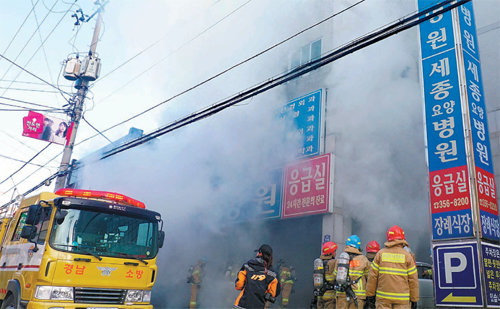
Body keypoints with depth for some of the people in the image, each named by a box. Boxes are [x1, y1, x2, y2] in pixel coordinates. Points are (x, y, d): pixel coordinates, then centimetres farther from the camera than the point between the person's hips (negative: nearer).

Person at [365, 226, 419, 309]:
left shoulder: (380, 253, 2)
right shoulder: (407, 256, 0)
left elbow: (372, 276, 1)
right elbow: (413, 279, 0)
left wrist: (370, 295, 8)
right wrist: (414, 299, 9)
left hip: (383, 297, 1)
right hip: (402, 299, -1)